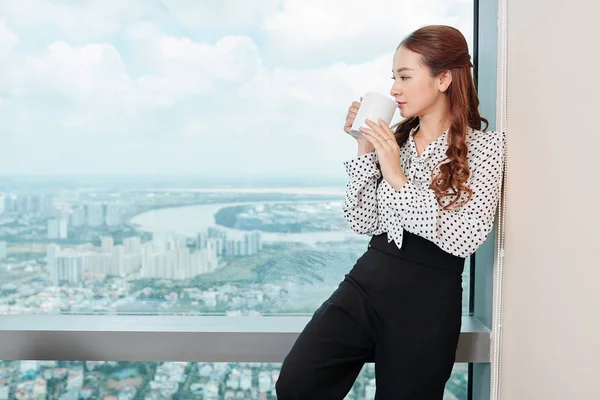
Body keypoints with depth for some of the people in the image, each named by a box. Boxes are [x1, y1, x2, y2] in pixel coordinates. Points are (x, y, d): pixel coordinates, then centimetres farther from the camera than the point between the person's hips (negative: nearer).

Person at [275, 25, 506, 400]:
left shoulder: (485, 146, -4)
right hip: (366, 283, 4)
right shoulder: (393, 140, 7)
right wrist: (365, 149, -5)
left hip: (428, 300, -3)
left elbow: (466, 239, -16)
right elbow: (362, 222, 3)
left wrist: (399, 180, -19)